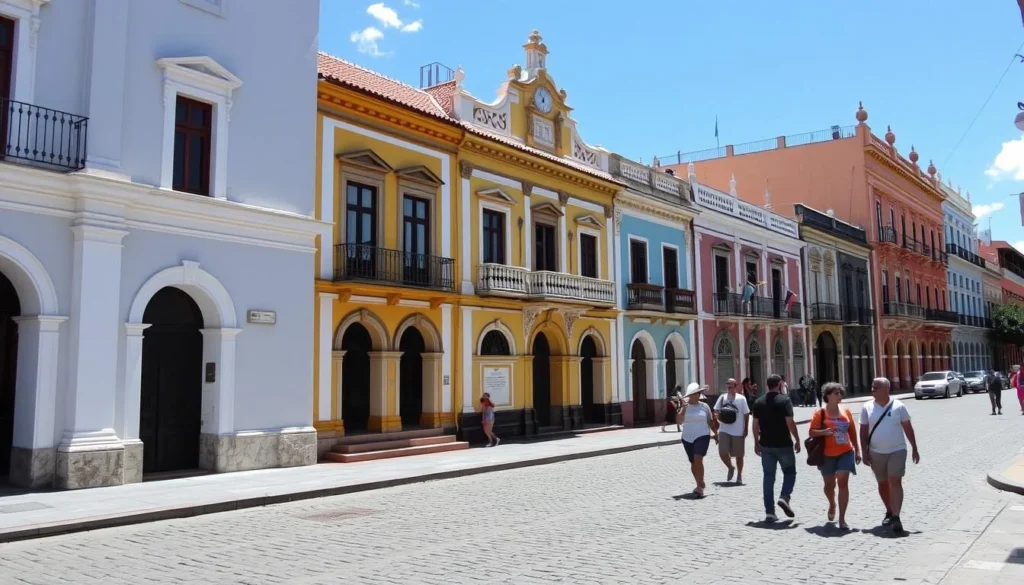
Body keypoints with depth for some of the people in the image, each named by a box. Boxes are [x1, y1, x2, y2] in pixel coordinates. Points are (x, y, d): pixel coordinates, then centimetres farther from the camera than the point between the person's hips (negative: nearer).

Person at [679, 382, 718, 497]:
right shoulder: (684, 407, 0)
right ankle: (700, 485, 31)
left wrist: (715, 433, 19)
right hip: (687, 438, 3)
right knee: (693, 463, 12)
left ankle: (700, 487, -16)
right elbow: (679, 419, -15)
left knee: (698, 460, -20)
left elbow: (710, 421, 14)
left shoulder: (704, 406, 1)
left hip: (702, 437, -3)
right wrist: (684, 407, -22)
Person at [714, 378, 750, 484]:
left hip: (738, 431, -2)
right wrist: (718, 416, -9)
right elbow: (716, 411, 13)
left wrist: (746, 429, -3)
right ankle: (730, 468, 21)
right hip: (724, 430, 2)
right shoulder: (722, 397, 4)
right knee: (722, 453, -8)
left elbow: (746, 414, -1)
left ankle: (739, 476, 25)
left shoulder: (741, 398, -4)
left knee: (739, 455, 7)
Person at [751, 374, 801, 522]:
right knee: (789, 472, 15)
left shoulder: (758, 402, 5)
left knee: (768, 477, 7)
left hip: (766, 445, 4)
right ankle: (784, 497, -8)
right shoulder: (784, 400, -8)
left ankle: (769, 512, 5)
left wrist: (756, 443, 14)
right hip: (783, 444, -4)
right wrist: (797, 440, -5)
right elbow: (790, 423, -14)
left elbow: (756, 425, 6)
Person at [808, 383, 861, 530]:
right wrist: (823, 432, -24)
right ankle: (832, 505, 45)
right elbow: (811, 432, -6)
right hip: (827, 455, -1)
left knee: (843, 483, -8)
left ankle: (842, 519, -4)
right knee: (829, 485, 12)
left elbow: (852, 432, 12)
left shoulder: (846, 412, 5)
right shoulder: (820, 413, -6)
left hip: (846, 452, 1)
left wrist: (857, 450, 12)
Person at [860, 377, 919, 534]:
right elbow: (863, 431, 1)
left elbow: (908, 428, 2)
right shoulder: (867, 408, -2)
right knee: (883, 483, 12)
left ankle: (896, 517, -13)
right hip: (876, 453, 2)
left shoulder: (898, 406, -5)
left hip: (897, 451, -2)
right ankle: (889, 512, 30)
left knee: (895, 482, -12)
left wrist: (914, 449, 3)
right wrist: (865, 452, -4)